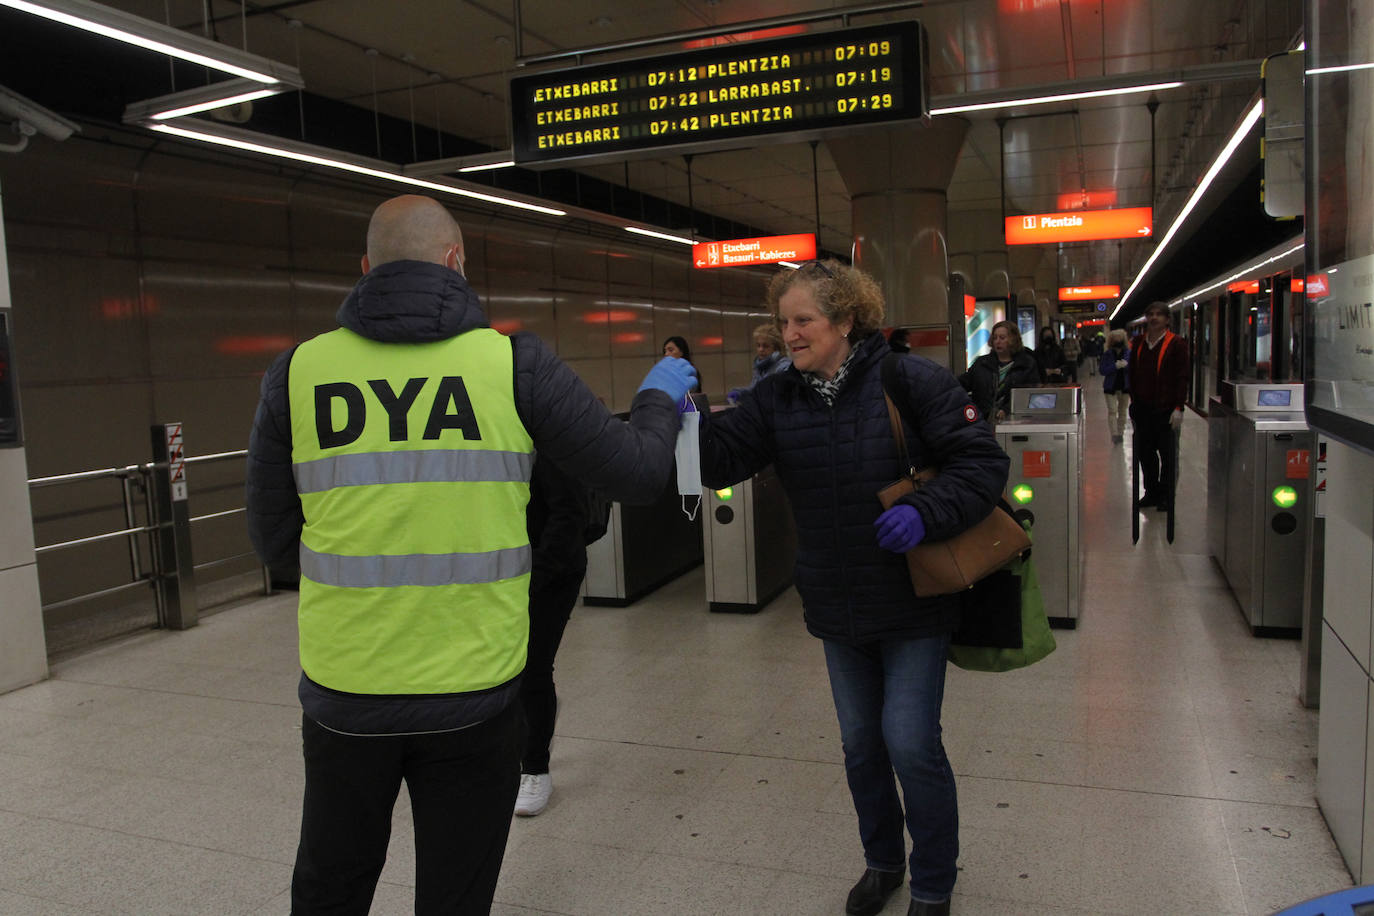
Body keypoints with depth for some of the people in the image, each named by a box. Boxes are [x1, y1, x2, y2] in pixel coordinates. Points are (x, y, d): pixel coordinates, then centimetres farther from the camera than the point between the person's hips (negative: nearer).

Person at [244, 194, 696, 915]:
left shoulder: (298, 372, -5)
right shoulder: (513, 363, -9)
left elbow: (271, 540, 3)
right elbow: (641, 472, -4)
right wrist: (659, 397, 17)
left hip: (344, 694, 2)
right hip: (472, 694, -1)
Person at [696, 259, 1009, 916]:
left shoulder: (911, 381, -13)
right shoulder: (777, 399, -2)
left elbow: (981, 461, -12)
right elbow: (720, 458, -12)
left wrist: (925, 513, -27)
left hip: (913, 603, -4)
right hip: (836, 609, 4)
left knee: (910, 743, 0)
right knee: (859, 742, 18)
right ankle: (883, 861, 43)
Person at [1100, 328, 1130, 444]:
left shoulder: (1128, 353, 1)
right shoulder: (1107, 354, -3)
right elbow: (1103, 370, -9)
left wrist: (1126, 365, -20)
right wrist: (1115, 366, -22)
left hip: (1125, 386, 2)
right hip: (1111, 387, -2)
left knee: (1122, 411, 10)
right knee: (1112, 411, -10)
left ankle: (1120, 433, 21)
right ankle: (1114, 435, -12)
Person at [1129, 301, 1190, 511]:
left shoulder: (1176, 343, -4)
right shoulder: (1139, 342, 10)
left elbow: (1182, 377, -8)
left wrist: (1178, 407, -13)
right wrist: (1134, 402, 10)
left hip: (1166, 409, -5)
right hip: (1143, 407, 5)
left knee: (1168, 454, 3)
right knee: (1144, 452, 9)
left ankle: (1166, 497, 11)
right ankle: (1151, 491, 22)